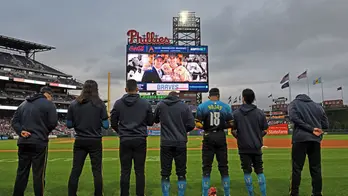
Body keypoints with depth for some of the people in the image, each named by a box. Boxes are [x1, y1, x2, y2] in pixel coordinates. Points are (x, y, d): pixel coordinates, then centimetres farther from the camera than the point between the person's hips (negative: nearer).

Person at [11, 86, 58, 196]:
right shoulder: (48, 104, -4)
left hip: (23, 142, 6)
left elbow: (15, 121, 11)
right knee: (38, 174, 0)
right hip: (39, 142, -6)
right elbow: (53, 123, -9)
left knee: (21, 173, 13)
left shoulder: (24, 103, 17)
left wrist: (21, 131, -2)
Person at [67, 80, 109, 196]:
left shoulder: (74, 104, 0)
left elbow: (69, 125, 2)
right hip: (95, 141, -2)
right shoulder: (99, 104, -7)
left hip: (80, 141, 2)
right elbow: (106, 125, -8)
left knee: (75, 170, 9)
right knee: (97, 171, 7)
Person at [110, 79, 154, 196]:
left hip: (125, 140, 1)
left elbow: (113, 123, 2)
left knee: (125, 171, 8)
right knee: (139, 171, 6)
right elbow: (150, 122, 4)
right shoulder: (145, 103, -2)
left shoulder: (118, 103, -1)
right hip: (140, 140, 0)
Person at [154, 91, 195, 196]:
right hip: (181, 143, 0)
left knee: (165, 172, 8)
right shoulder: (184, 106, 0)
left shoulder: (160, 105, 4)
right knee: (181, 172, 10)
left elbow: (155, 120, 18)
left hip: (166, 143, 1)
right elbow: (191, 125, -3)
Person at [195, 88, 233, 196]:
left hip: (208, 137, -1)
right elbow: (231, 124, 2)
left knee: (207, 167, 6)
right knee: (223, 166, 12)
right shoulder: (226, 107, 2)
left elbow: (198, 124, -8)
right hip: (221, 136, 1)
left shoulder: (202, 106, -3)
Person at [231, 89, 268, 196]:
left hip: (243, 147, -1)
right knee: (259, 171, 12)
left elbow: (233, 131, -5)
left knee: (247, 172, 7)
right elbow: (264, 131, 2)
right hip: (257, 146, 2)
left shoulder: (236, 113, -6)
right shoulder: (260, 113, -2)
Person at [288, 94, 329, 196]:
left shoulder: (294, 103, 9)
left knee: (297, 168, 0)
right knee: (316, 169, 10)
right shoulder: (318, 106, 18)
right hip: (315, 140, 4)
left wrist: (311, 129, -9)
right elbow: (325, 125, 12)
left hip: (300, 139, -3)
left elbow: (294, 118, -10)